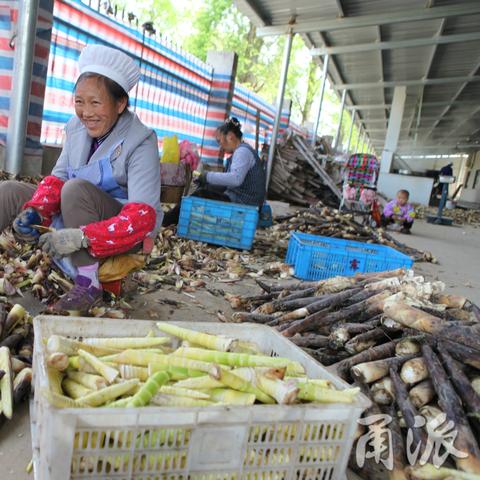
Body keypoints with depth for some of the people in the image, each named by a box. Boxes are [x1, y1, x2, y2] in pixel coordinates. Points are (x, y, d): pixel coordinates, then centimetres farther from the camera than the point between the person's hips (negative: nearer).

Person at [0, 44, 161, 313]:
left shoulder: (141, 142, -21)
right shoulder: (77, 128, -2)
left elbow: (143, 217, -30)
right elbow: (57, 179, 3)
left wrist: (81, 237, -38)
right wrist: (33, 211, -17)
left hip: (122, 231, -6)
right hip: (76, 219, 7)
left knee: (76, 189, -31)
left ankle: (88, 283, -26)